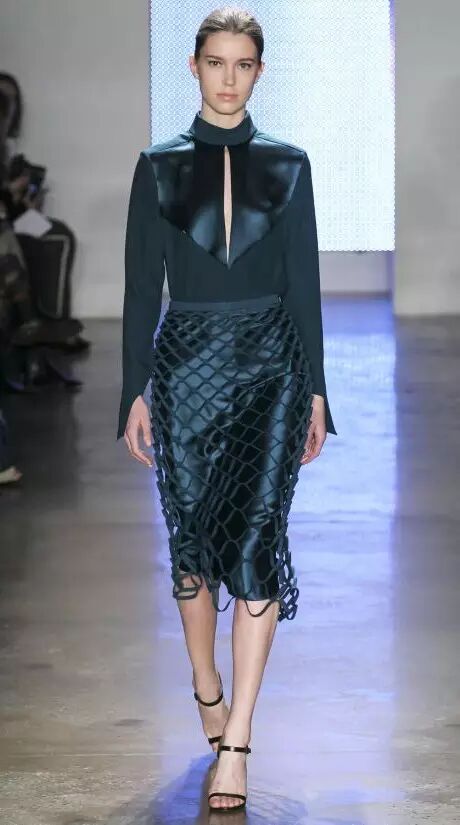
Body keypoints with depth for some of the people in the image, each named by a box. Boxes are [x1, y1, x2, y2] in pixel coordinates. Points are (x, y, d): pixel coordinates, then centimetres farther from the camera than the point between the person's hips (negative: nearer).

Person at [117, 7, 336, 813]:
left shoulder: (287, 164, 5)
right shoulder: (160, 165, 4)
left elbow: (304, 281, 6)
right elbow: (141, 285, 3)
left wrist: (315, 391, 3)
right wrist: (136, 394, -1)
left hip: (270, 367, -1)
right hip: (186, 363, 1)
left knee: (254, 538, -12)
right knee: (192, 538, 9)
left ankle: (234, 744, -11)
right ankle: (207, 685, 34)